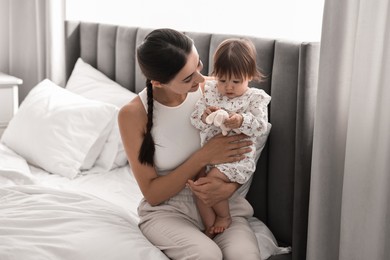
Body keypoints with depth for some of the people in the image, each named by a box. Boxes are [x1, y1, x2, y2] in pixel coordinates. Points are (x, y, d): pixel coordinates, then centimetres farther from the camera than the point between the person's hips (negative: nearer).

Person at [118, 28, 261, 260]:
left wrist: (229, 188, -20)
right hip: (167, 210, -1)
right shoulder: (132, 115, -12)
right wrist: (203, 157, -21)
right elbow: (152, 194, -9)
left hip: (221, 204, 1)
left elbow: (242, 158, 3)